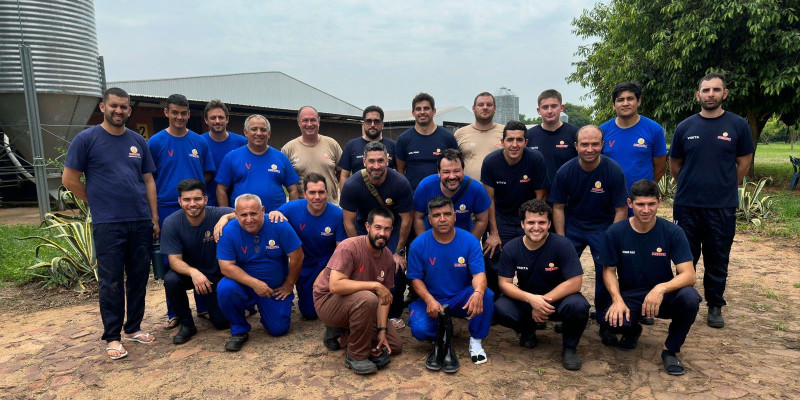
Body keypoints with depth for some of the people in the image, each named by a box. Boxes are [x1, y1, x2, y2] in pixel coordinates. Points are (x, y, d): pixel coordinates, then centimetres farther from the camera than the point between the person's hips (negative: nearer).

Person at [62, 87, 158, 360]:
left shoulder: (138, 141, 11)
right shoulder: (86, 139, -1)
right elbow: (70, 179, -1)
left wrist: (154, 217, 7)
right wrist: (99, 204, 3)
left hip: (141, 222, 4)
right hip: (108, 225, -4)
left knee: (139, 278, 10)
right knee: (111, 282, 2)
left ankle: (133, 328, 24)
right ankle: (112, 337, 14)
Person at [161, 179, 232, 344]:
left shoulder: (218, 214, -21)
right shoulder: (171, 223, -17)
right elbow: (174, 259, -20)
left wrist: (227, 217, -45)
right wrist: (193, 272, -41)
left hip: (218, 275, -1)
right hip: (189, 272, 1)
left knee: (222, 322, -8)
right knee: (170, 280, -32)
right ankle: (186, 324, -6)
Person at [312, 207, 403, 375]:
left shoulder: (387, 256, -3)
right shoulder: (349, 247, -24)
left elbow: (383, 297, -2)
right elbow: (335, 285, -35)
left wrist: (382, 331, -12)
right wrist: (375, 285, -32)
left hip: (359, 306, 7)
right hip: (328, 301, -7)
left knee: (395, 346, 2)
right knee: (367, 298, -38)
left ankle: (346, 334, 14)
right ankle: (356, 356, -18)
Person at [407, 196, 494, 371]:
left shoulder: (470, 241, -10)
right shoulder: (418, 244, -10)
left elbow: (479, 273, -18)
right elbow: (416, 278, -6)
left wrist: (478, 293, -42)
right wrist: (429, 300, -25)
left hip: (461, 299, 1)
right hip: (431, 300, 0)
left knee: (486, 295, -30)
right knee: (419, 329, -29)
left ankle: (476, 342, -6)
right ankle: (443, 337, 9)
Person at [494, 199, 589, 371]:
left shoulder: (562, 245, -19)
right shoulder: (511, 248, -12)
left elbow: (575, 282, -21)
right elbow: (504, 283, -12)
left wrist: (543, 300, -27)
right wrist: (530, 298, -30)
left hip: (558, 298, -2)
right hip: (525, 298, 2)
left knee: (578, 306, -35)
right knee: (501, 310, -27)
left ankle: (569, 346, -1)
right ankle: (527, 330, 10)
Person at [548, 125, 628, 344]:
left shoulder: (614, 171, -15)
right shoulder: (565, 171, -10)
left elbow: (621, 209, -9)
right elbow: (558, 207, -4)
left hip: (602, 227, -1)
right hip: (572, 226, 2)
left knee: (605, 271, -8)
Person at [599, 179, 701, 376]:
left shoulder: (673, 232, -10)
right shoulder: (615, 232, -9)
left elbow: (688, 275, -16)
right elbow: (609, 270, -2)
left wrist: (662, 288, -36)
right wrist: (617, 299, -21)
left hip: (662, 295, 1)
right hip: (629, 296, 0)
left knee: (690, 297, -33)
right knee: (610, 320, -32)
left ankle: (670, 349, -4)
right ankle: (632, 330, 11)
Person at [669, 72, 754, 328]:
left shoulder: (738, 125, -1)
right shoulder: (685, 127, 2)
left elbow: (744, 163, 6)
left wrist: (724, 188, 8)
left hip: (722, 207, -1)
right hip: (686, 205, 1)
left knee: (717, 260, 9)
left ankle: (715, 307, 24)